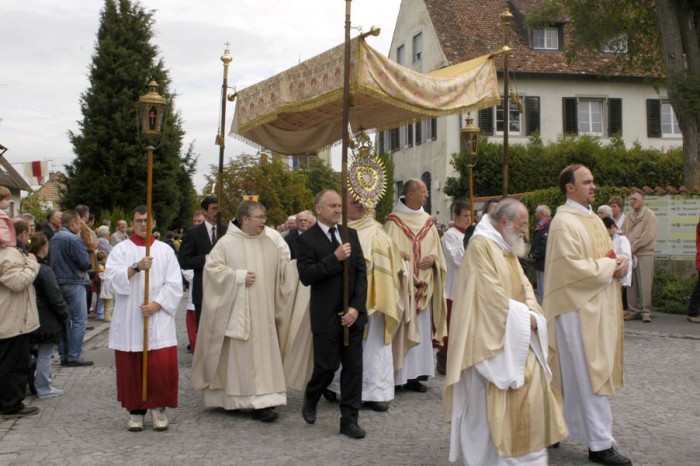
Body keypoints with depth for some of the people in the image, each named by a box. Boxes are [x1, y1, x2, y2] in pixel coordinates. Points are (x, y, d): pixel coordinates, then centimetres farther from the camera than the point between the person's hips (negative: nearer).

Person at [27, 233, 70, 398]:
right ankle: (43, 388, 8)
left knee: (37, 352, 17)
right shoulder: (44, 270, -20)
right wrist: (65, 314, -7)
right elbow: (55, 296, -19)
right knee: (45, 353, 1)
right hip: (46, 319, -8)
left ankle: (42, 384, 26)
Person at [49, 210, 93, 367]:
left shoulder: (53, 239, 10)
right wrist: (85, 249, 2)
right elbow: (85, 264, -15)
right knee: (79, 321, -3)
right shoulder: (74, 239, -16)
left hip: (58, 283, 8)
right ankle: (74, 357, -4)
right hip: (74, 283, -8)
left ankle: (64, 356, 16)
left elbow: (50, 262, 15)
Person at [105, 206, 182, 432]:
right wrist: (136, 267, -21)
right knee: (131, 367, 3)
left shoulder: (165, 250, 8)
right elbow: (112, 278, -9)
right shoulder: (120, 249, 6)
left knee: (163, 364, -6)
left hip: (158, 319, 0)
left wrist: (156, 304, -11)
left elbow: (174, 285, 1)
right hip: (128, 320, 0)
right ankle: (135, 410, 16)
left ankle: (159, 407, 12)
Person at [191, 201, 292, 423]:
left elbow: (282, 267, 18)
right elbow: (212, 267, -9)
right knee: (240, 355, -2)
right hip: (237, 311, -5)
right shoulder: (227, 242, -6)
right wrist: (239, 276, -15)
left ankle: (261, 400, 9)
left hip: (262, 313, 5)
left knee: (262, 352, 5)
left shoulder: (269, 243, 9)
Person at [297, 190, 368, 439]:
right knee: (327, 365, 1)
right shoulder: (307, 239, -5)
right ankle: (311, 398, 32)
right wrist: (335, 257, -21)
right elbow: (306, 276, -15)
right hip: (326, 315, -4)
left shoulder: (351, 234, 8)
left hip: (352, 313, 4)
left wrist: (356, 307, -6)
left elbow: (361, 272, 4)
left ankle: (349, 419, 14)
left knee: (353, 367, 4)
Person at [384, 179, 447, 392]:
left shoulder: (428, 221, 13)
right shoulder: (394, 221, -6)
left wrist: (433, 258, -6)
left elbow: (437, 247, 14)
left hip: (423, 285, 6)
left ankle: (415, 374, 13)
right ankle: (399, 375, 1)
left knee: (421, 328, 7)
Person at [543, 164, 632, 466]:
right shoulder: (564, 222, -15)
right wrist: (609, 268, -14)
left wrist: (619, 264, -2)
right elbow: (573, 268, -22)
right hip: (578, 308, -9)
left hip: (597, 307, 10)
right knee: (589, 374, -5)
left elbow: (606, 254, 20)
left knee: (576, 372, 15)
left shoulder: (593, 219, 14)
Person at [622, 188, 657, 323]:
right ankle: (634, 310, 12)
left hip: (644, 254, -5)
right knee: (631, 284, 6)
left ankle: (646, 311, 0)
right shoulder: (629, 216, 14)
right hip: (630, 254, 5)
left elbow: (648, 235, -12)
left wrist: (633, 247, -13)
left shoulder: (649, 214, -3)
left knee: (644, 284, -5)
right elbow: (624, 234, 11)